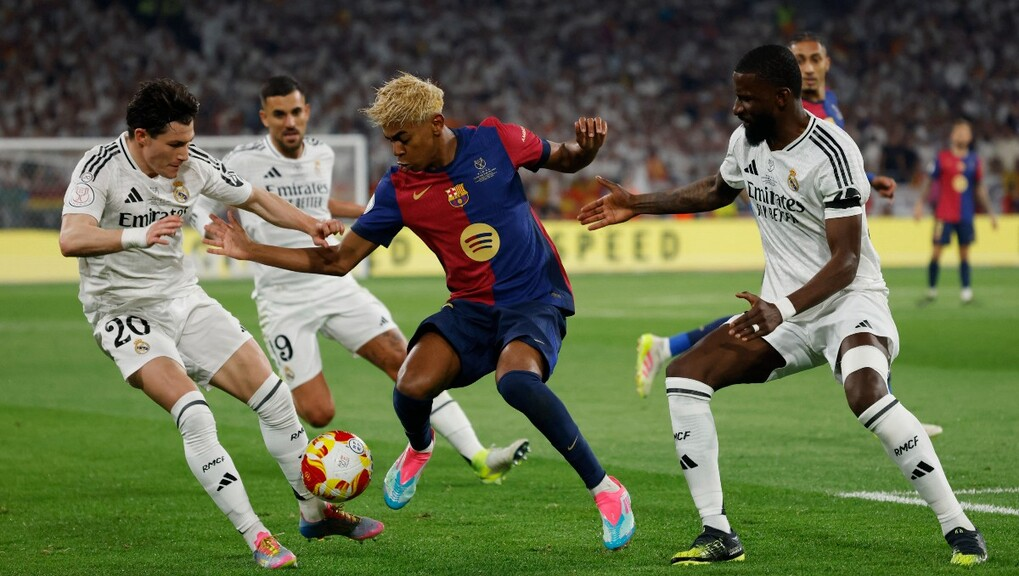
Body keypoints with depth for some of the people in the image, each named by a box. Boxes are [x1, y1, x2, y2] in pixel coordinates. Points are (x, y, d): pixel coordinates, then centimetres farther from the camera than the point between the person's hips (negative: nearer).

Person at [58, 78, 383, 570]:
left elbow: (253, 197, 11)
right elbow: (71, 239, -36)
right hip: (125, 312, -6)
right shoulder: (101, 168, -20)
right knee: (194, 414, -25)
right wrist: (138, 236, -53)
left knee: (274, 397, 0)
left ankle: (315, 512, 20)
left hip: (184, 298, 6)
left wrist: (309, 224, -8)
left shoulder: (193, 163, -4)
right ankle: (255, 537, -18)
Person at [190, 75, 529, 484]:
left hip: (334, 284, 5)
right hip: (283, 300, -5)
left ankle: (479, 458, -10)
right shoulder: (243, 163, -10)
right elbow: (198, 205, 0)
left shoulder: (322, 155, 7)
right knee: (319, 414, -11)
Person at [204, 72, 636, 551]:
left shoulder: (494, 141, -6)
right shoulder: (397, 190, -1)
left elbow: (565, 161, 11)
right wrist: (251, 251, -1)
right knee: (412, 386, -23)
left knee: (515, 380, -35)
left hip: (536, 299, -3)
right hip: (471, 305, 3)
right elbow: (338, 260, 5)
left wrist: (586, 146, -14)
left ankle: (606, 490, -19)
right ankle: (419, 446, 18)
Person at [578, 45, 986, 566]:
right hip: (782, 309, 8)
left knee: (866, 392, -36)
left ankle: (960, 529, -24)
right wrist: (638, 205, 26)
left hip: (849, 300, -8)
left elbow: (846, 262, -25)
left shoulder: (831, 154, -22)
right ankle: (717, 534, -3)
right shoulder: (746, 141, 2)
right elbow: (716, 191, 27)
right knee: (685, 376, -7)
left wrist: (782, 309, -38)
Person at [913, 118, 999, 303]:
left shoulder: (974, 160, 7)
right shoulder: (942, 158, -1)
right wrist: (920, 203, -8)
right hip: (944, 214, -3)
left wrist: (990, 212, 14)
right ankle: (931, 291, 8)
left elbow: (980, 189, 15)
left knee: (964, 253, 3)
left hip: (966, 215, 3)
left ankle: (967, 291, 3)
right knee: (936, 252, -3)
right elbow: (930, 184, 2)